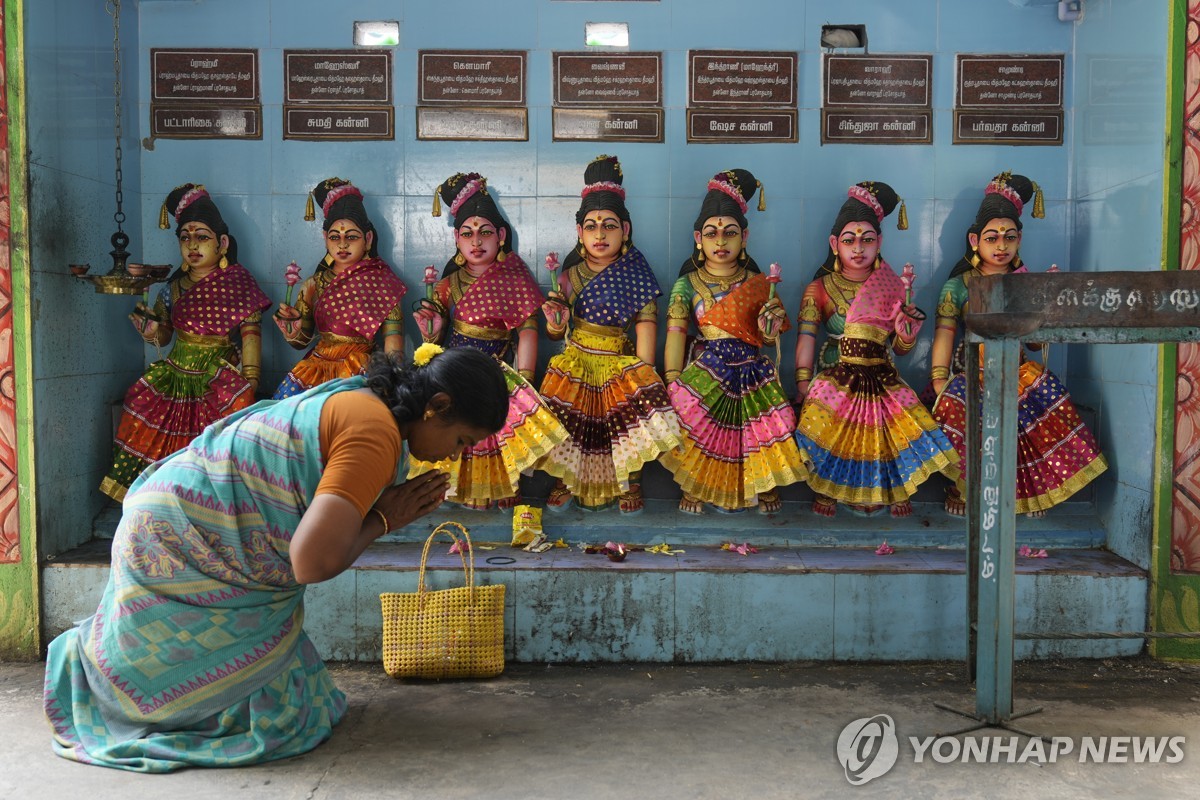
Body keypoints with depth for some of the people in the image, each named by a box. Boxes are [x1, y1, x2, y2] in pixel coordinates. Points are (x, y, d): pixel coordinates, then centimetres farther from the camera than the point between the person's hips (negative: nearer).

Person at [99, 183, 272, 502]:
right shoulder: (173, 288, 11)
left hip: (219, 377, -4)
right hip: (175, 376, 4)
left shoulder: (238, 284, 0)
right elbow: (163, 337, 18)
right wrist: (151, 331, -6)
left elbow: (251, 334, -4)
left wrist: (250, 384, -11)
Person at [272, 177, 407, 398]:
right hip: (317, 366, 4)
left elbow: (393, 344, -4)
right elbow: (300, 341, 16)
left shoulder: (382, 282, -1)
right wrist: (291, 321, -6)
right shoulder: (314, 285, 10)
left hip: (359, 371, -4)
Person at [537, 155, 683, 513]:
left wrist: (644, 373, -16)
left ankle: (631, 483, 0)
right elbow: (555, 334, 13)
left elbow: (647, 324, -6)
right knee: (565, 416, -19)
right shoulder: (570, 276, 6)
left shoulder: (636, 276, -1)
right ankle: (565, 481, 8)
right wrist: (555, 320, -11)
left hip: (619, 363, -2)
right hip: (576, 363, 2)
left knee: (637, 403, -25)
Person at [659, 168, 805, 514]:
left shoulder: (759, 283, 7)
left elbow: (768, 340, 10)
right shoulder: (687, 284, 3)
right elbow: (675, 334, -2)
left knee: (757, 431, -3)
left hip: (751, 372, 1)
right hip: (706, 372, -1)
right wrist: (672, 382, -9)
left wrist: (770, 328, -14)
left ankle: (766, 488, 22)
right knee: (701, 432, -7)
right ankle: (693, 488, 18)